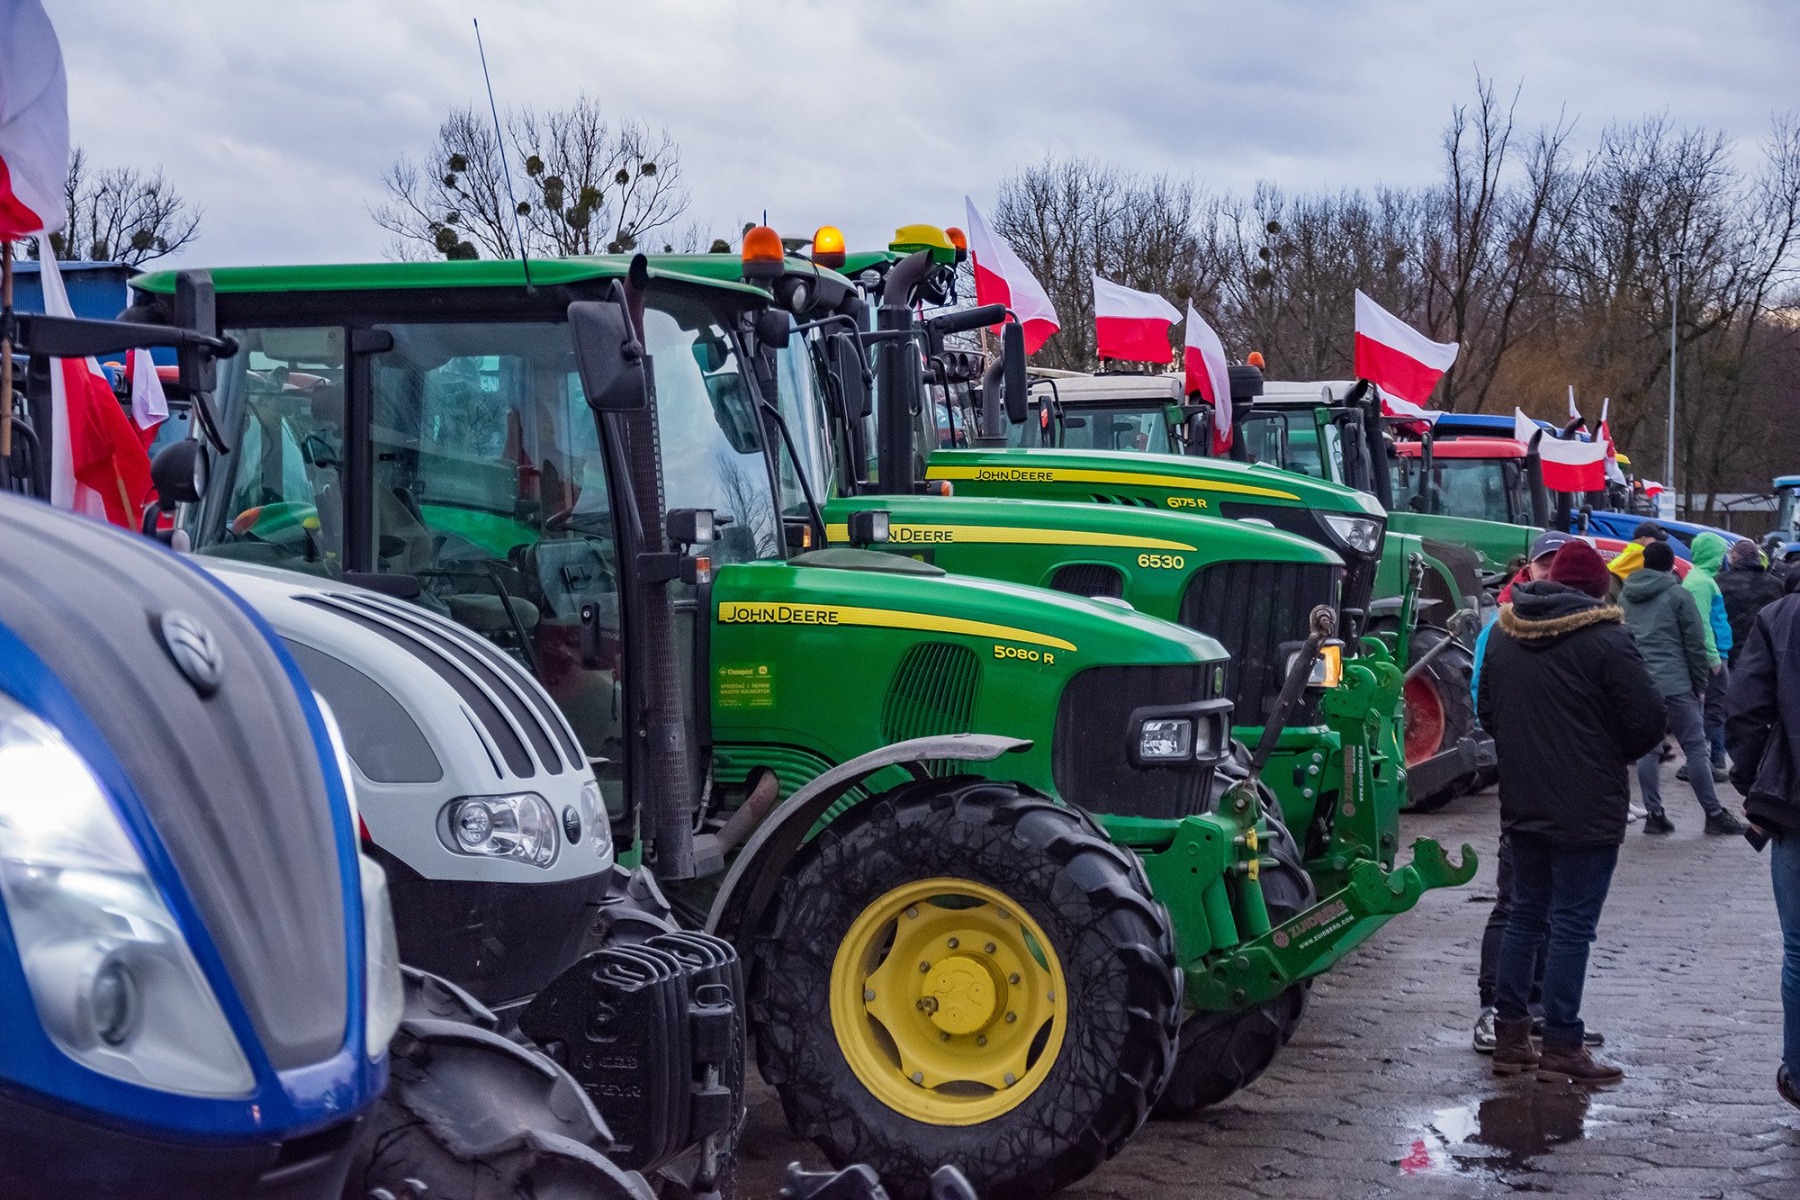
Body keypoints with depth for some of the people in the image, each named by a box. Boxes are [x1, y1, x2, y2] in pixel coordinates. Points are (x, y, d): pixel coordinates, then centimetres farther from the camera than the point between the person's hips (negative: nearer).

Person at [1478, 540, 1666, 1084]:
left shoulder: (1504, 635, 7)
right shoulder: (1605, 639, -15)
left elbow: (1486, 711, 15)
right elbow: (1648, 719, -14)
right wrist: (1616, 754, 5)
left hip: (1522, 804, 6)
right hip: (1588, 809, -6)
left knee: (1525, 914, 15)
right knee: (1572, 924, -1)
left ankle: (1509, 1037, 18)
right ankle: (1562, 1048, 2)